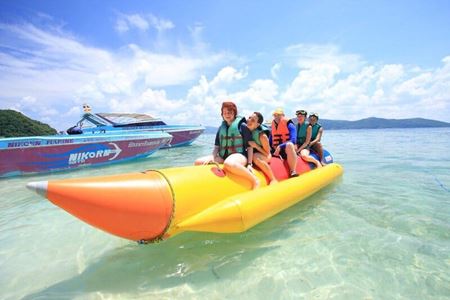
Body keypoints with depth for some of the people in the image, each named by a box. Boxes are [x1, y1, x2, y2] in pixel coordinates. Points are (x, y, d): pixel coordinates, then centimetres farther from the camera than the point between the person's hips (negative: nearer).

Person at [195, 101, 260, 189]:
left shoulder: (242, 126, 0)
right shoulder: (221, 128, 15)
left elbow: (249, 146, -2)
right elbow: (217, 146, 14)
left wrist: (249, 164, -11)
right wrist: (212, 157, -5)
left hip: (239, 155, -6)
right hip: (222, 157, 6)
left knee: (228, 163, -43)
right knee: (198, 162, -11)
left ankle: (255, 180, -25)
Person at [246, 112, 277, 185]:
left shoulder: (262, 136, -27)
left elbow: (267, 154, -16)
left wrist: (256, 146, -27)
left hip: (265, 155, -6)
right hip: (252, 153, 6)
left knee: (255, 157, -36)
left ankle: (273, 179, -26)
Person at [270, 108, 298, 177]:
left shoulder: (289, 125, -4)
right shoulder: (273, 126, 14)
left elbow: (292, 140, -17)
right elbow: (270, 140, 19)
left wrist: (280, 147, -25)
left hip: (286, 149, -6)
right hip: (275, 150, 6)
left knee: (289, 145, -39)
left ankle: (293, 171, -39)